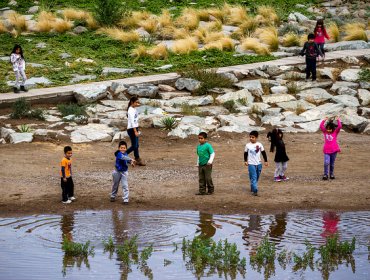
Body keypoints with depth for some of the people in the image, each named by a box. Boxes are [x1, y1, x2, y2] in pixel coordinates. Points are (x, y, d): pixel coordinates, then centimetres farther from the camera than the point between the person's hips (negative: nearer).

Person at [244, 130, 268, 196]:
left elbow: (263, 153, 6)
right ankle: (255, 190, -17)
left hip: (258, 164, 2)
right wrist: (245, 161, -2)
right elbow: (245, 153, 8)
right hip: (251, 164, -2)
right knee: (253, 177, -12)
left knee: (257, 177, 12)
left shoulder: (259, 145, -1)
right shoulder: (248, 145, -2)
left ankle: (253, 188, 30)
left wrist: (266, 161, 5)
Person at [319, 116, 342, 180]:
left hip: (334, 150, 0)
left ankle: (331, 174, 24)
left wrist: (338, 120, -9)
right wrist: (324, 120, -9)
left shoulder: (335, 132, 1)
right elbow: (321, 126, -5)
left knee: (332, 163, 10)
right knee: (326, 163, -15)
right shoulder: (325, 132, 4)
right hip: (326, 151, 0)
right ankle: (325, 174, -6)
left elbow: (339, 127, -11)